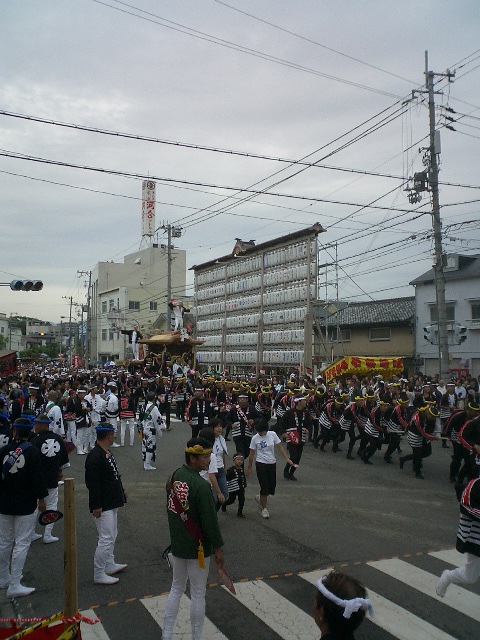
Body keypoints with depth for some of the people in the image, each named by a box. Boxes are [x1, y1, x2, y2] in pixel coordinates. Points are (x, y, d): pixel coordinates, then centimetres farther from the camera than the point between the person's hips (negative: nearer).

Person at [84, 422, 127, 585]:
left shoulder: (107, 453, 8)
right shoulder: (95, 456, -23)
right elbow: (92, 483, -25)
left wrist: (121, 491, 21)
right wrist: (96, 506, -24)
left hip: (112, 503, 10)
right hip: (103, 506, -10)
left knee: (111, 536, 21)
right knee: (106, 539, -4)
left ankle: (110, 565, 35)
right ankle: (99, 574, 7)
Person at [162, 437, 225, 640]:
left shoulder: (174, 477, 0)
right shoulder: (200, 485, -25)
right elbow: (210, 520, -20)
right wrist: (218, 548, -9)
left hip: (177, 545, 7)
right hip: (197, 547, -7)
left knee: (176, 588, 20)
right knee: (198, 593, 8)